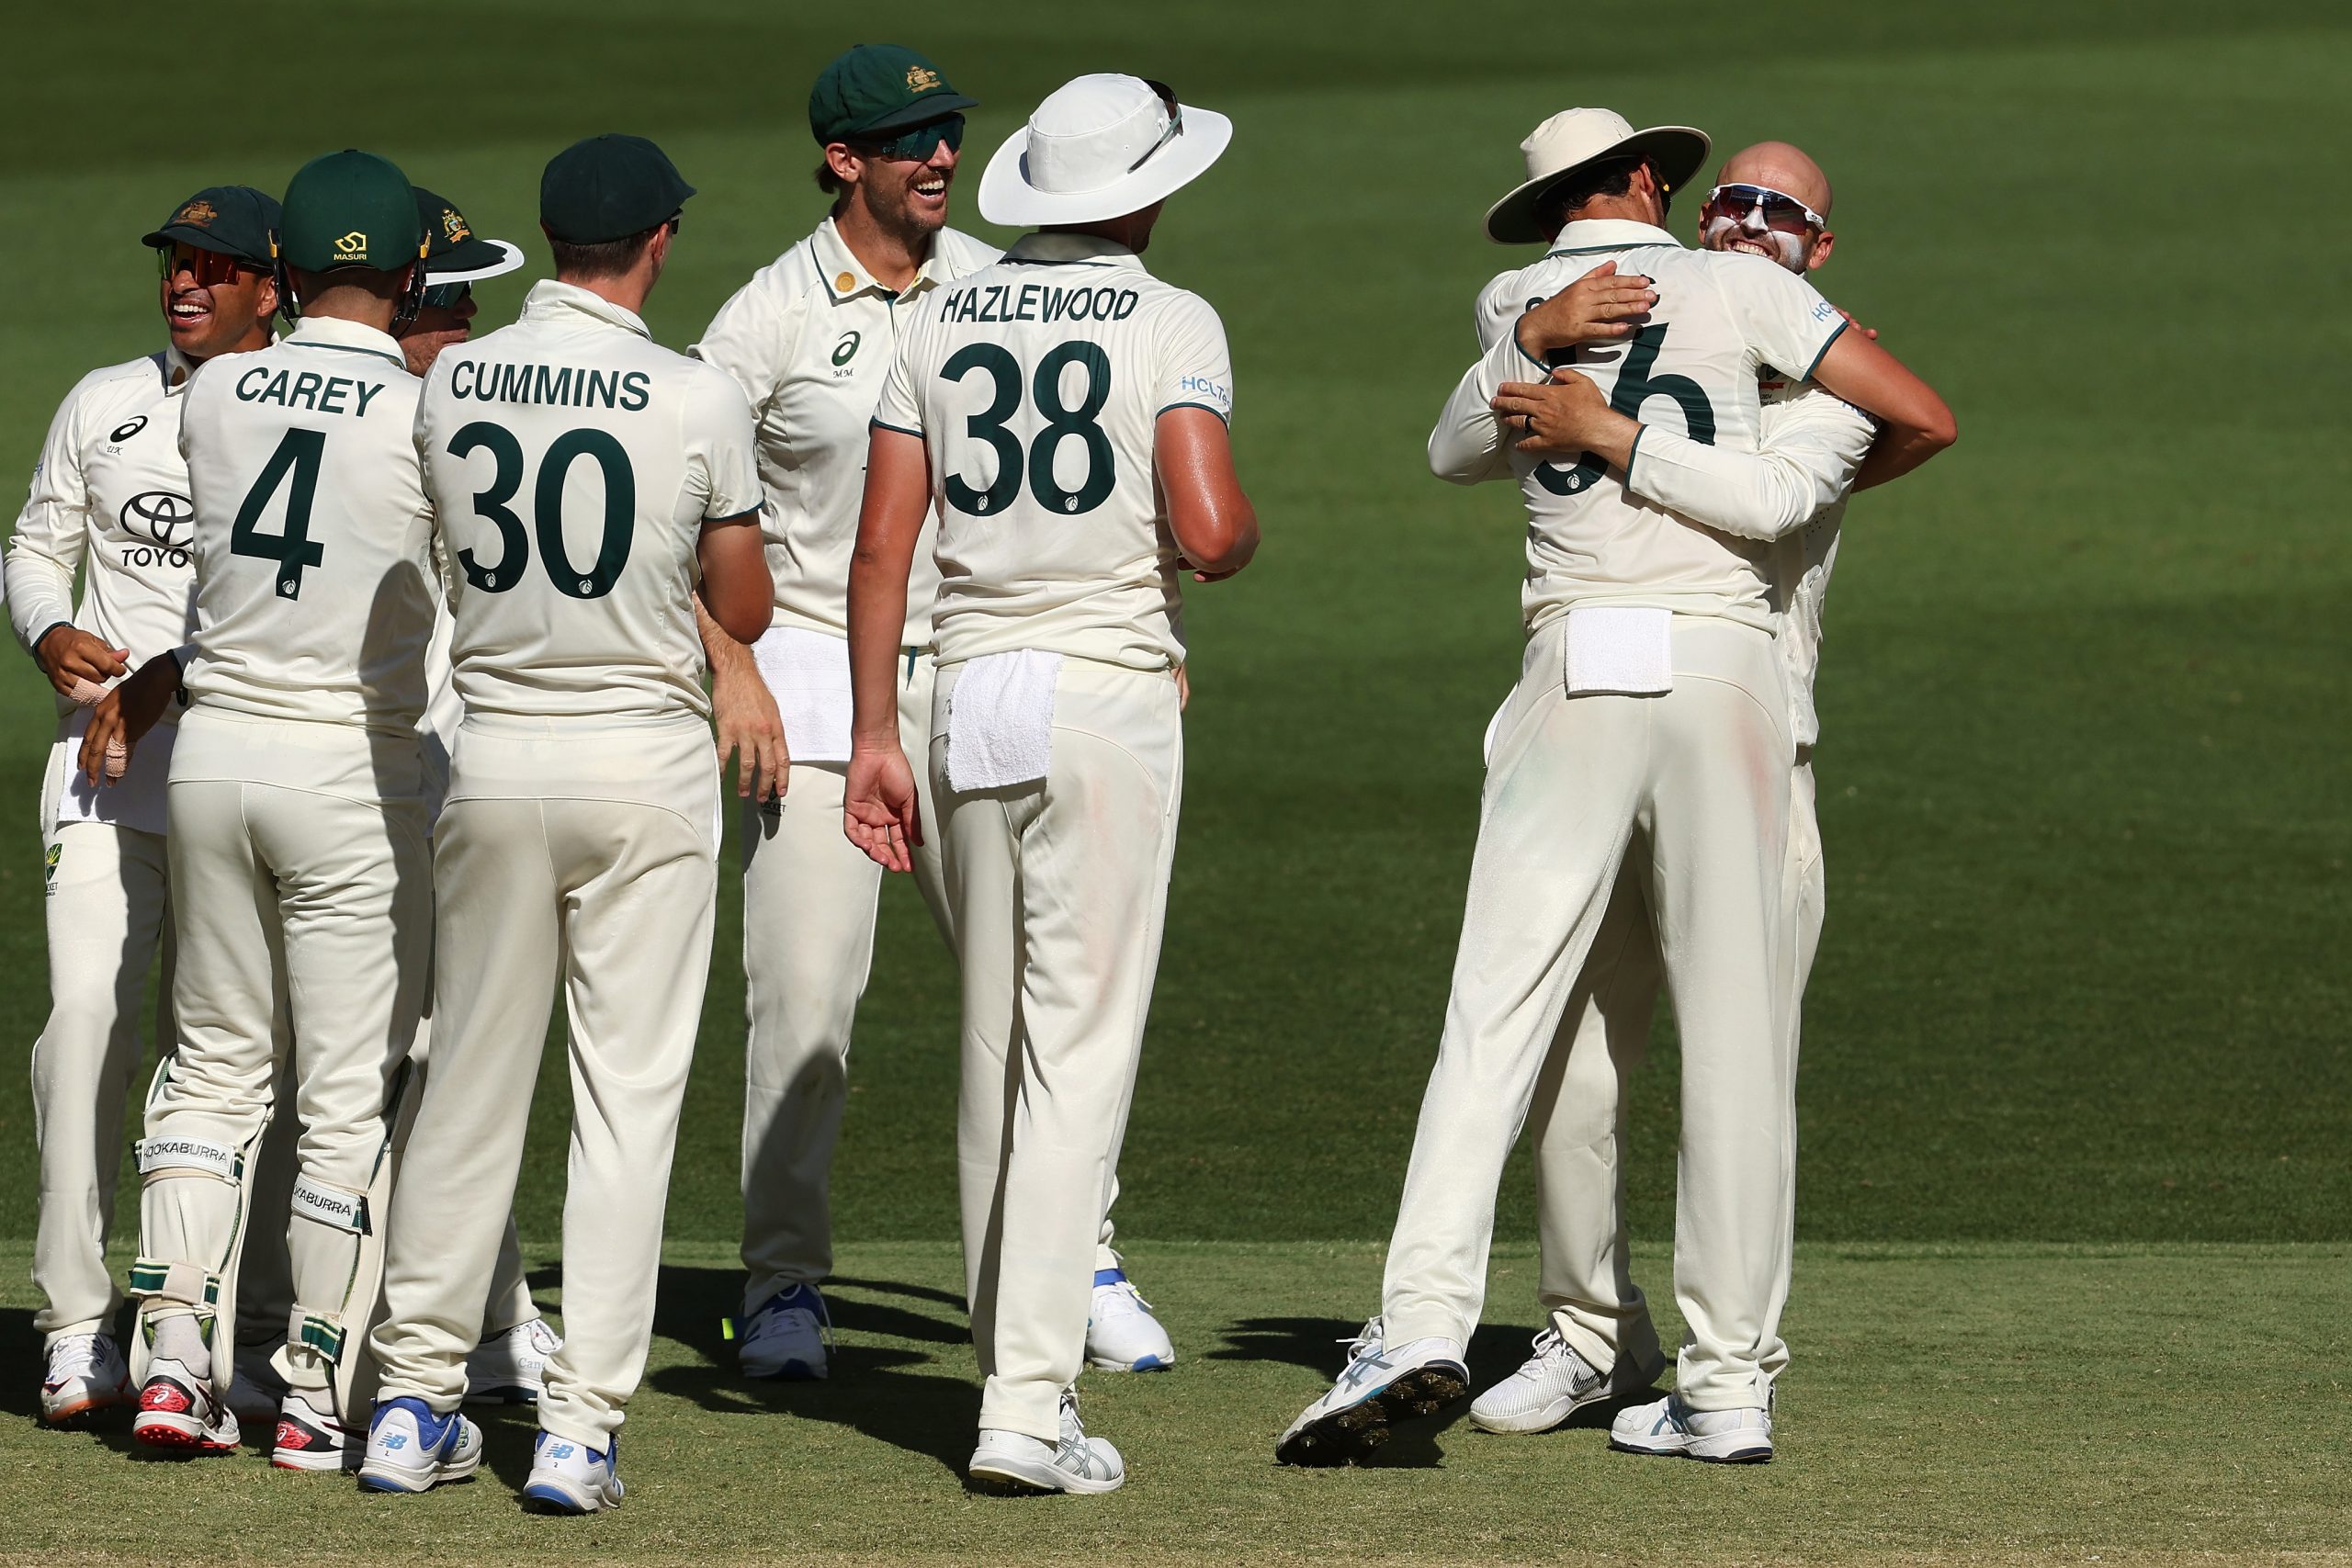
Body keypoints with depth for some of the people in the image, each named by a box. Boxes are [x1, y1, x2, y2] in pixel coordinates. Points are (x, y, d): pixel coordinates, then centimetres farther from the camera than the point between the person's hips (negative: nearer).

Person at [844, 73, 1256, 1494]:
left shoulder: (944, 323, 9)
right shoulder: (1171, 323, -5)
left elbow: (883, 543, 5)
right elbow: (1210, 530, -18)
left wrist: (877, 735, 8)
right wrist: (1233, 537, 6)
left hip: (970, 698, 5)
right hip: (1112, 696, -5)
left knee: (999, 1044, 15)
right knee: (1082, 1048, -5)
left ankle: (1016, 1360, 23)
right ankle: (1029, 1406, -12)